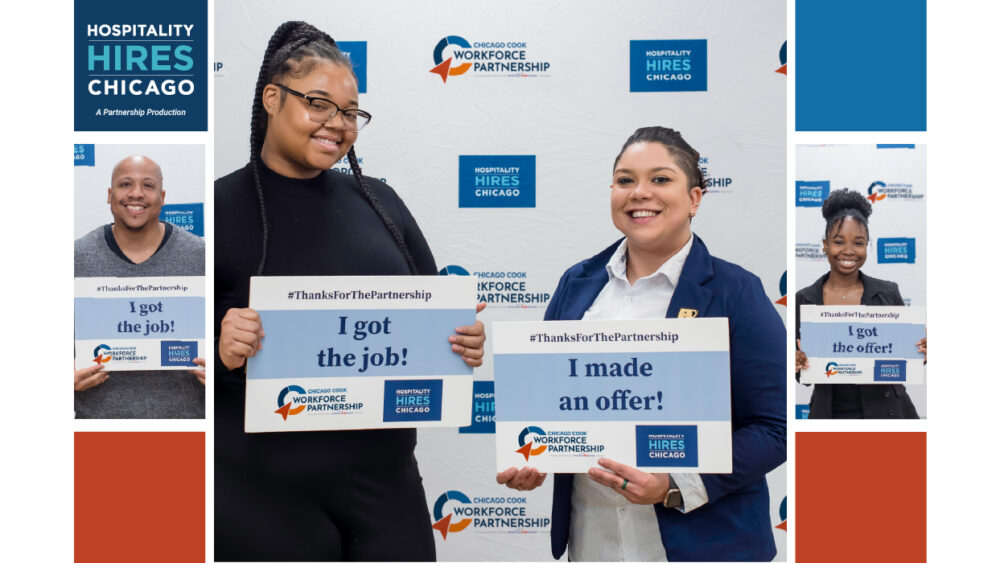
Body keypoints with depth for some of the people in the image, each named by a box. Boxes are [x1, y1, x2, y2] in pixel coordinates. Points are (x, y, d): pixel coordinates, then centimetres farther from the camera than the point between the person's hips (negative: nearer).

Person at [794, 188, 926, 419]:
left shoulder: (888, 293, 0)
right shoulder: (803, 300, -1)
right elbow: (803, 376, 4)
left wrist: (921, 351, -14)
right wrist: (796, 364, -17)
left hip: (885, 411, 0)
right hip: (829, 413, 0)